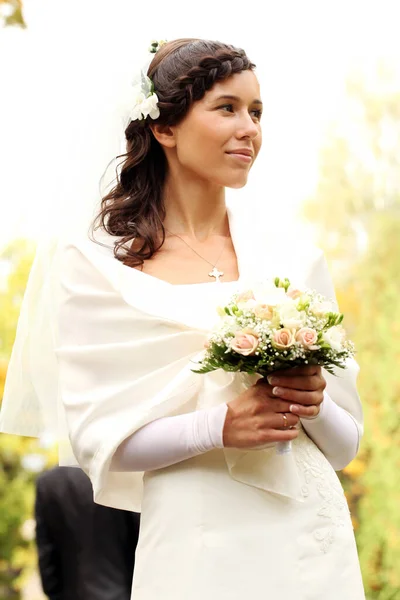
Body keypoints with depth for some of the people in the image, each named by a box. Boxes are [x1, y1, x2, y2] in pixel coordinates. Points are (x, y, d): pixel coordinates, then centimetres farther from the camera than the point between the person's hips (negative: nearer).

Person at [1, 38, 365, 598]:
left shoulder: (296, 257, 5)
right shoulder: (98, 264, -2)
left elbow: (346, 445, 9)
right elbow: (98, 440, -6)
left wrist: (316, 406, -12)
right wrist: (220, 426, -19)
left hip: (309, 545, 3)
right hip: (192, 547, -2)